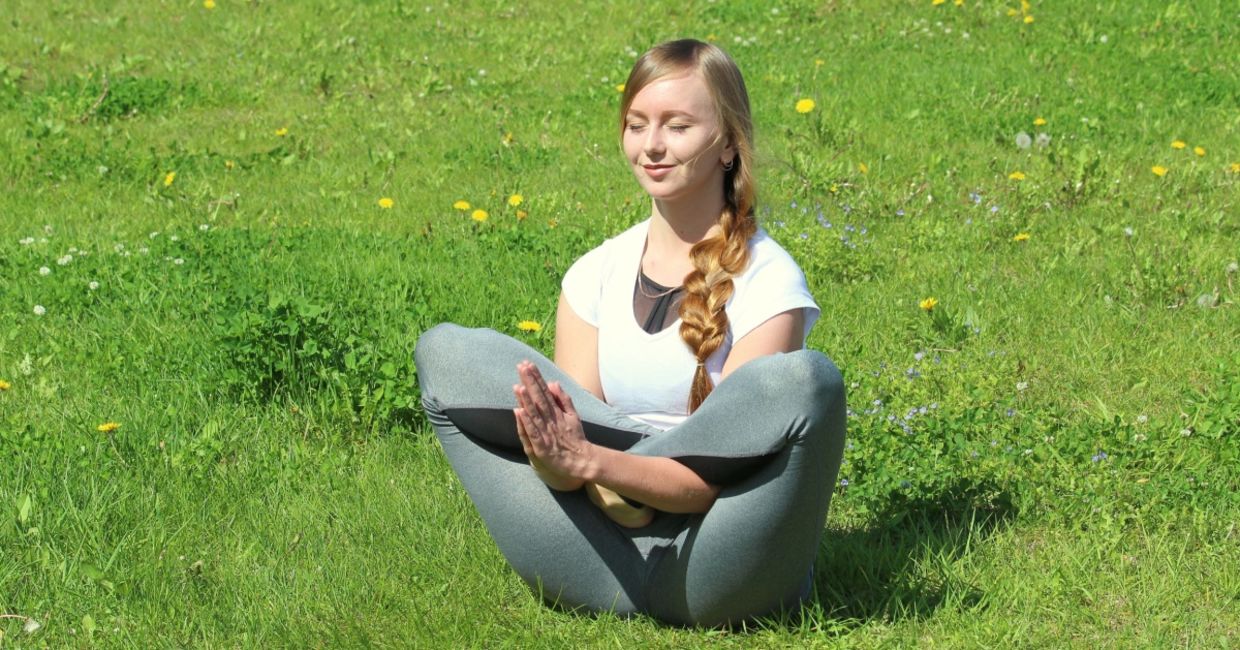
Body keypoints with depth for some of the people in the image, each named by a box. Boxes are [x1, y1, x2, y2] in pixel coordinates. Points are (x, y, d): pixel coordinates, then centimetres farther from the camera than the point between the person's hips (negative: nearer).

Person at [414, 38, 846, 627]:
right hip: (604, 577, 3)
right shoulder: (594, 276, 12)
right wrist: (560, 457, -22)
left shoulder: (767, 281, -3)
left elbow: (718, 477, -11)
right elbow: (579, 440, 3)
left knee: (804, 380, -31)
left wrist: (593, 464, -28)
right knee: (443, 351, -6)